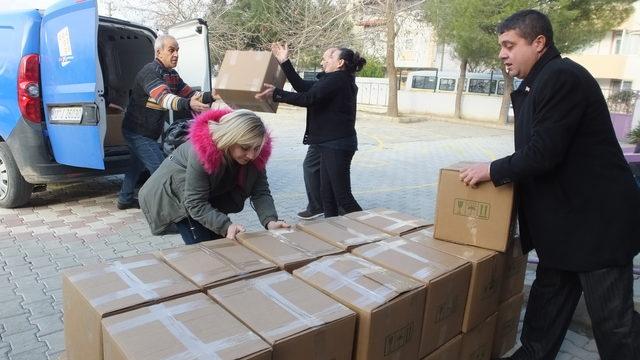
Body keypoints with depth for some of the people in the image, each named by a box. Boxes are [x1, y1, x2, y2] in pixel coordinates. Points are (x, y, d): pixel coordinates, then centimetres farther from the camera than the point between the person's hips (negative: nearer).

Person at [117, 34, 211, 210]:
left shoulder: (172, 75, 7)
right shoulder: (150, 71, -22)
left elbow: (190, 94, 5)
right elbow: (163, 98, -40)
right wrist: (188, 105, -58)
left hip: (149, 133, 10)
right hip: (137, 132, -10)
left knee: (138, 163, 23)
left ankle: (125, 199, 39)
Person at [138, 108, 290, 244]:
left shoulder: (255, 153, -24)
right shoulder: (202, 151, -38)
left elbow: (261, 191, -21)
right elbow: (195, 203, -35)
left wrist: (270, 221, -39)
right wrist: (226, 226, -47)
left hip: (214, 193, 5)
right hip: (177, 192, -5)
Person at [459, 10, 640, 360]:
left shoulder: (562, 77, -20)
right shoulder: (536, 85, 12)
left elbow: (543, 153, -25)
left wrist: (493, 170, -13)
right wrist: (502, 170, 8)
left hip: (597, 219, -10)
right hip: (565, 218, 10)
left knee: (612, 318, 3)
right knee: (549, 295, 19)